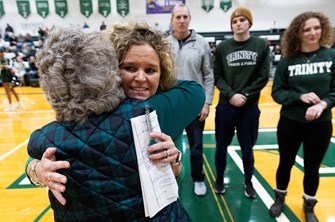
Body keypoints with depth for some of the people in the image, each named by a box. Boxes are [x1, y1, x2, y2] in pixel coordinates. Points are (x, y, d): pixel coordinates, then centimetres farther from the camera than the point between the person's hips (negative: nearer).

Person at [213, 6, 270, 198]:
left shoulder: (262, 45, 1)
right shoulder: (222, 47, 1)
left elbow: (263, 77, -2)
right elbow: (217, 76, -1)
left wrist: (245, 95, -11)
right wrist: (231, 95, -14)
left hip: (250, 107, 0)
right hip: (226, 106, 0)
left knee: (247, 147, 12)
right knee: (222, 146, 11)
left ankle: (248, 182, 33)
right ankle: (220, 178, 32)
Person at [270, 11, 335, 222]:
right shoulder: (287, 60, -5)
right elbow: (277, 92, -6)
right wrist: (300, 97, -21)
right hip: (290, 123, 0)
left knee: (312, 168, 15)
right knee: (286, 163, 15)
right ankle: (280, 199, 40)